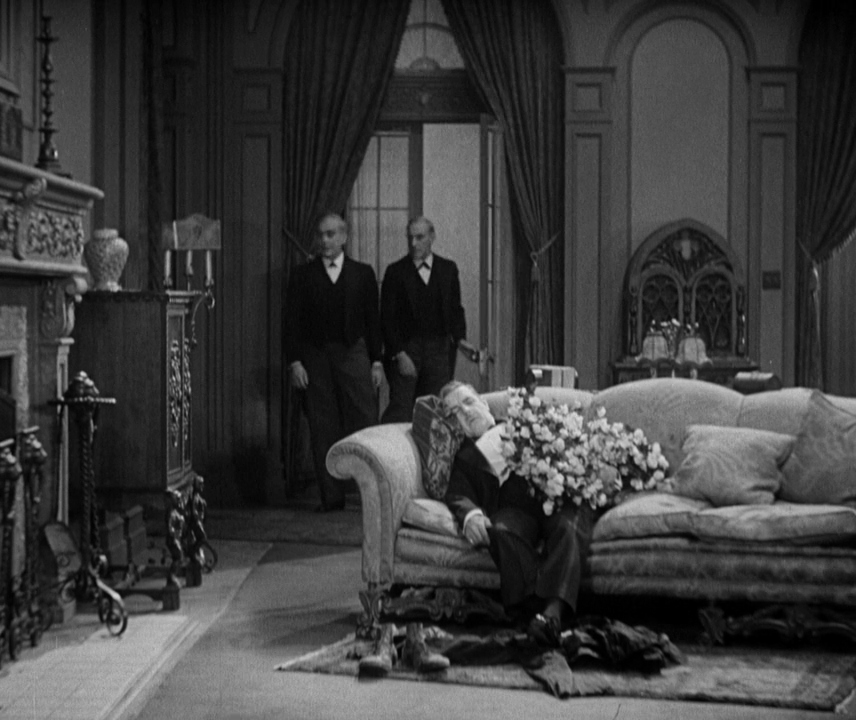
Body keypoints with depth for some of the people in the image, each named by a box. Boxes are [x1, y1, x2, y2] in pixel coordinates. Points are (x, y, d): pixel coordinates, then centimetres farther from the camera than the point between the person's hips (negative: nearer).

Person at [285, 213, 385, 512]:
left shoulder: (363, 273, 9)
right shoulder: (302, 275, 8)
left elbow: (373, 319, 8)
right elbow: (292, 321, 4)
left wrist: (376, 361, 2)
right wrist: (294, 362, -4)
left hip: (353, 353, 0)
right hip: (315, 358, 1)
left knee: (364, 422, -7)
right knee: (322, 430, 2)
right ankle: (331, 496, 7)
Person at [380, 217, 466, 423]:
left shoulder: (448, 269, 11)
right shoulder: (395, 272, 2)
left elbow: (455, 309, 15)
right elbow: (387, 318, -1)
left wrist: (460, 338, -2)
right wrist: (399, 354, -10)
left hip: (439, 350, 3)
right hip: (405, 349, -2)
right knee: (399, 409, -11)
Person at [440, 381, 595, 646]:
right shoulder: (465, 457, 26)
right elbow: (457, 495, 7)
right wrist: (470, 514, -19)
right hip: (516, 507, 0)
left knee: (567, 528, -36)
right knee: (502, 532, -37)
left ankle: (554, 612, -56)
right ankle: (534, 607, -51)